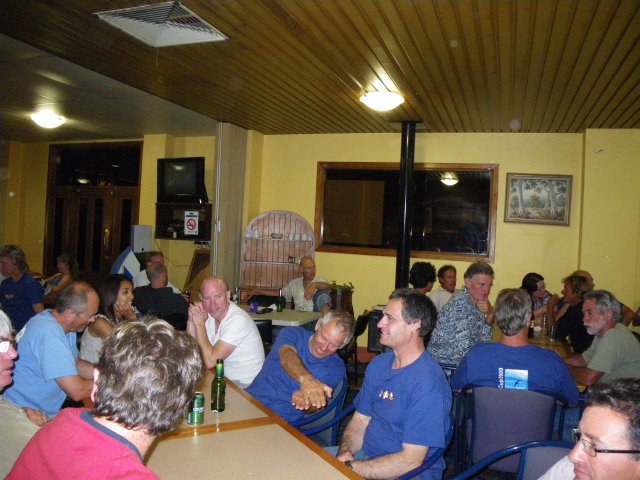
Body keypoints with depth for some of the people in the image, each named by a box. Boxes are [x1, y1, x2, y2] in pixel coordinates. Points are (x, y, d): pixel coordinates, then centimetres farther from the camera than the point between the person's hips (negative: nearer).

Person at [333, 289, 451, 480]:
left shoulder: (428, 384, -22)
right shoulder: (378, 364, 4)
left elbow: (410, 461, -23)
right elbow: (360, 421, 8)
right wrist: (344, 452, -12)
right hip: (366, 454, 7)